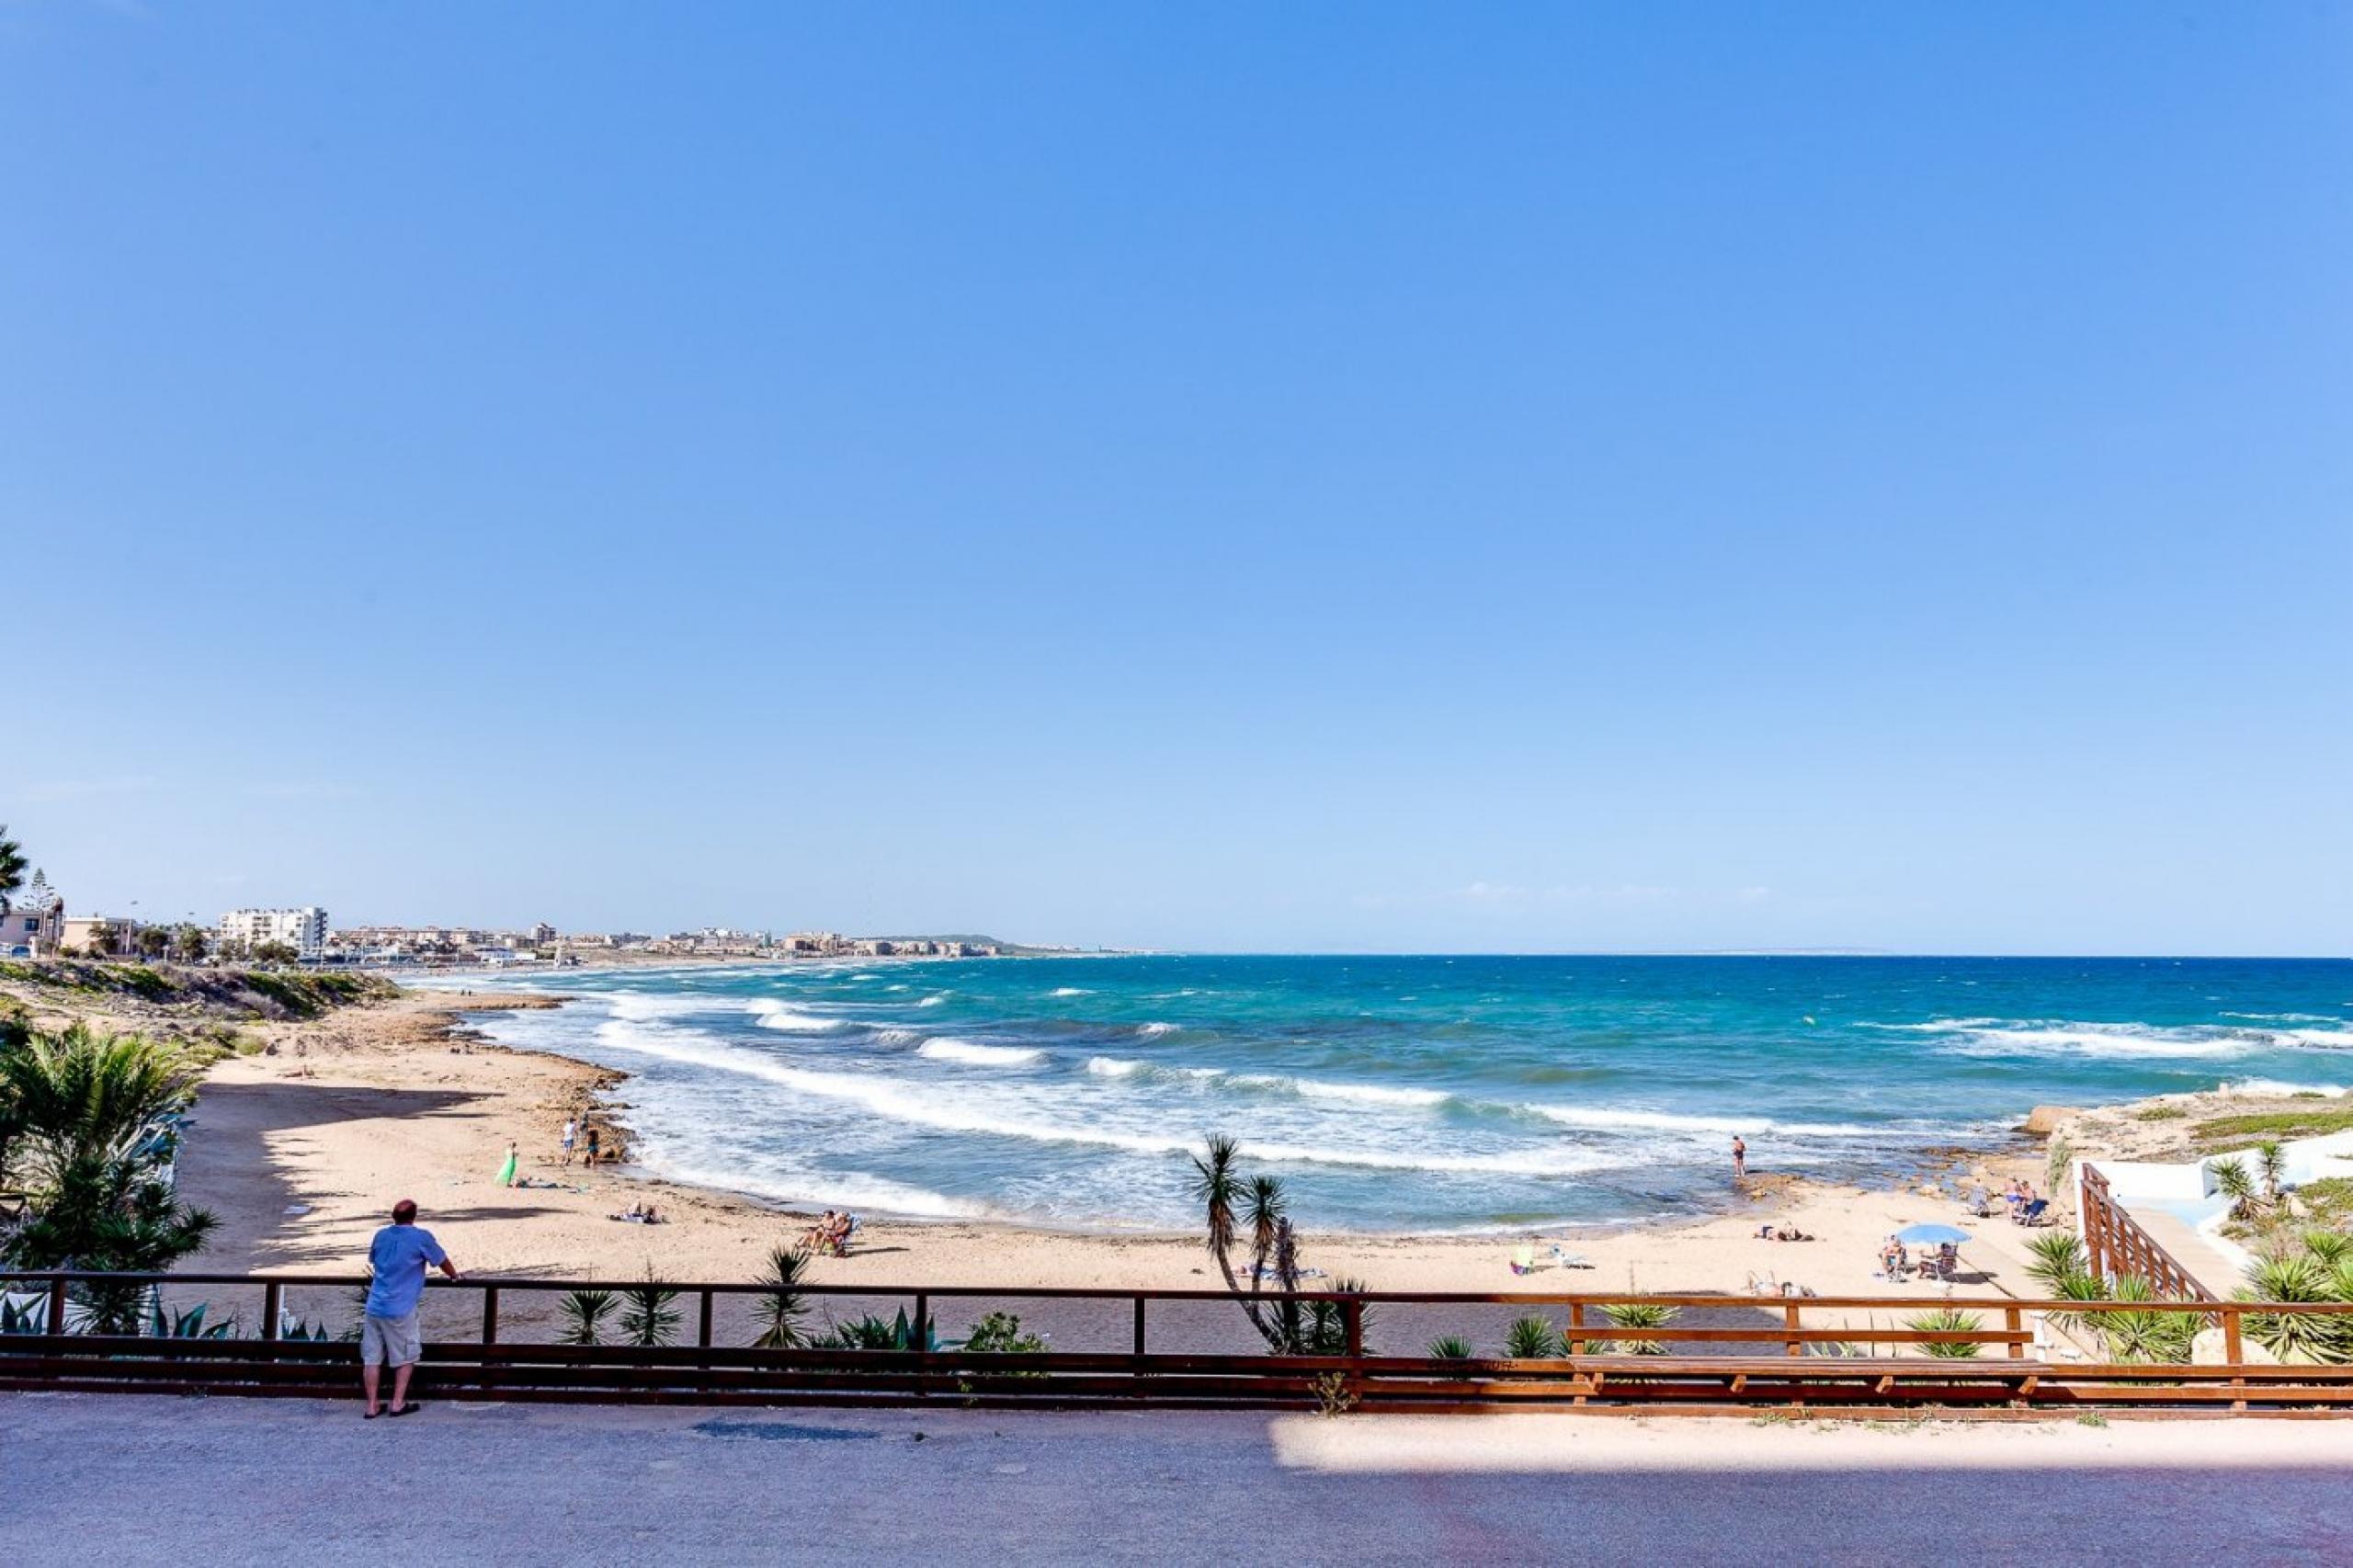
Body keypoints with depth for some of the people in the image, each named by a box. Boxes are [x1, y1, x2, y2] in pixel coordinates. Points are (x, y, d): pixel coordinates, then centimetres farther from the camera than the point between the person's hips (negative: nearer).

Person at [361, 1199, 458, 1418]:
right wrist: (454, 1275, 28)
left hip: (373, 1307, 5)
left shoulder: (381, 1235, 9)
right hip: (400, 1309, -5)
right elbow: (442, 1261, 8)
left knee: (372, 1359, 9)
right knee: (406, 1358, 10)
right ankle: (398, 1403, 11)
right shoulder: (422, 1237, -6)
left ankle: (372, 1407, 11)